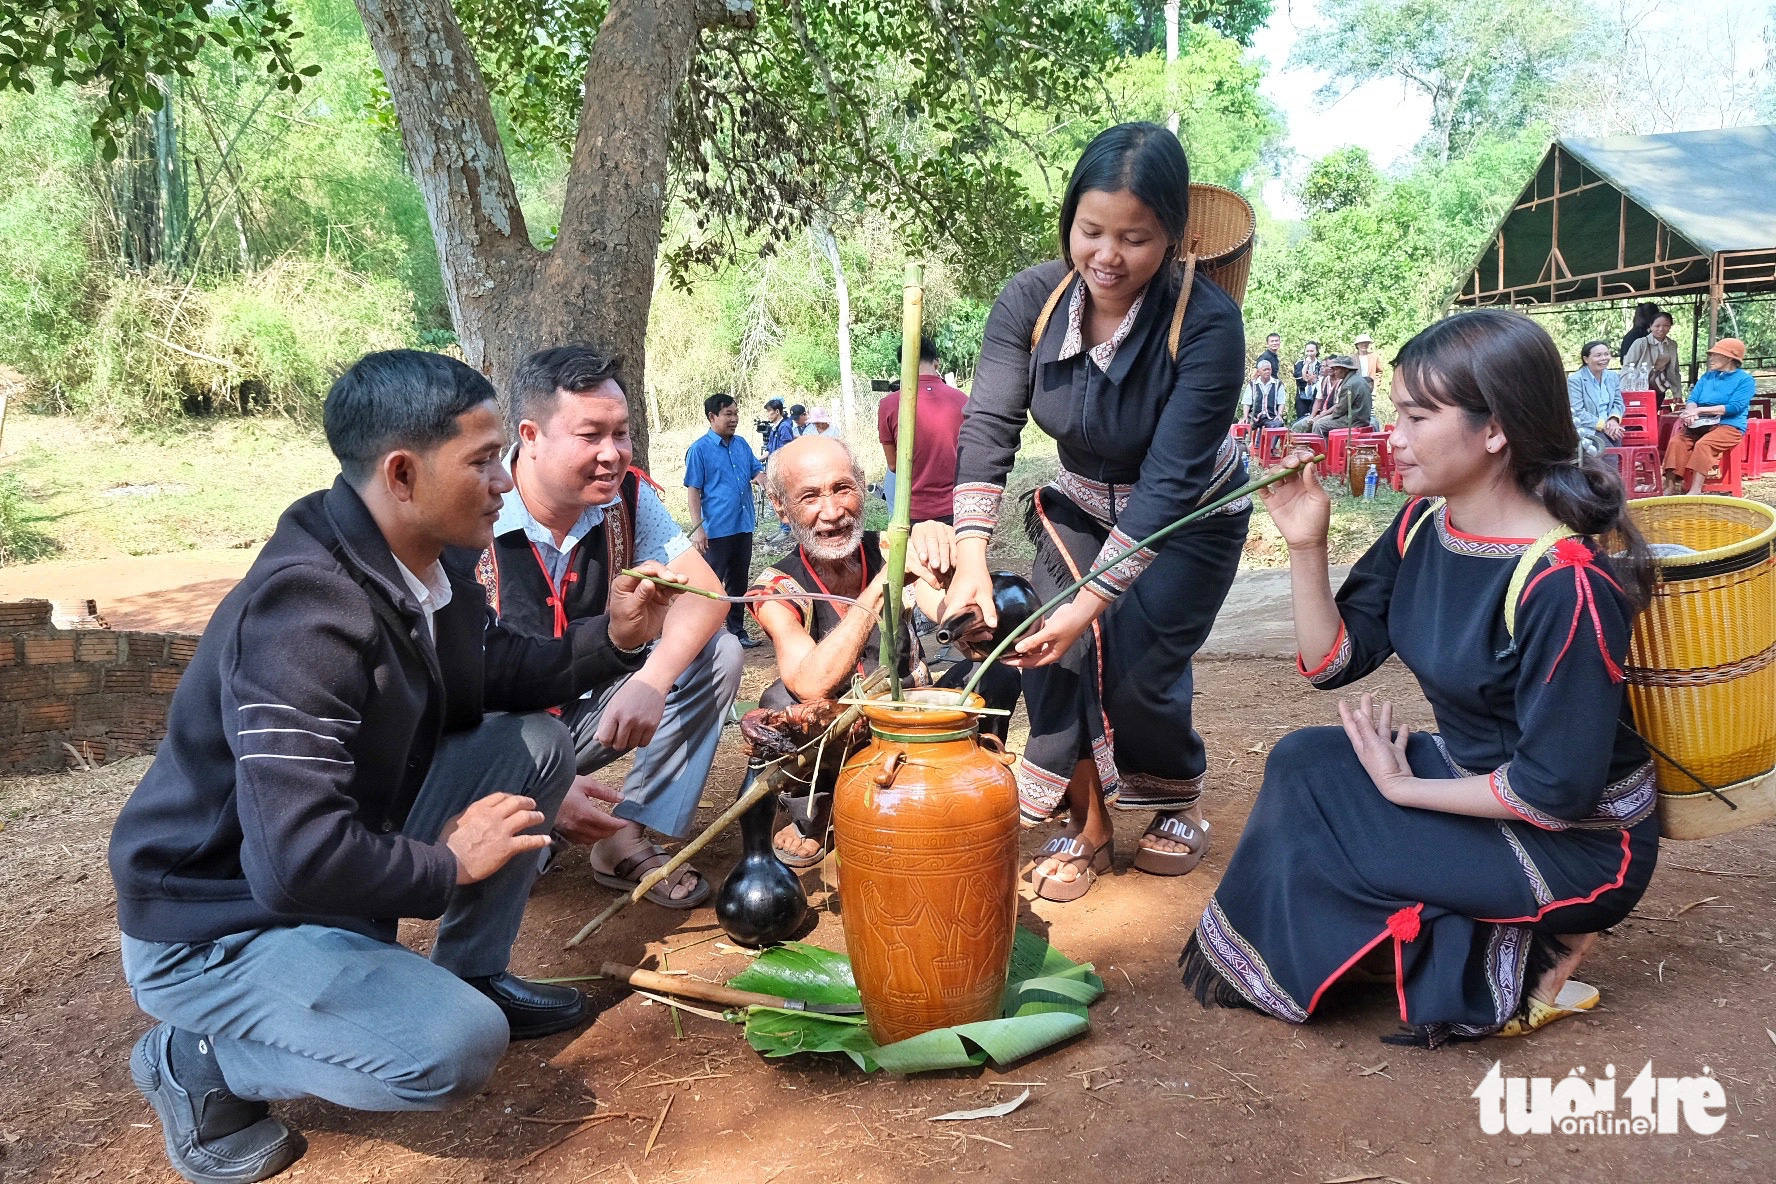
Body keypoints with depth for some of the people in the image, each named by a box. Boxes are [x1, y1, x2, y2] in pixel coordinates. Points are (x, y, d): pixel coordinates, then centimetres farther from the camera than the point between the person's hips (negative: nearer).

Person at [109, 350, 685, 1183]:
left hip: (347, 853, 9)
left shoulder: (431, 562, -5)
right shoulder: (306, 615, -33)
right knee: (458, 1049, -26)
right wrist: (447, 864, -21)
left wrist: (612, 639, -4)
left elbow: (487, 679, 12)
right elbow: (298, 862, -39)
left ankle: (471, 975, 15)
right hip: (217, 926, -8)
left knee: (537, 745, 0)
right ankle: (197, 1059, 0)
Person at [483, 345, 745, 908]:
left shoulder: (627, 495, -8)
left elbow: (702, 591, -11)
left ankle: (628, 841, -8)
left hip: (588, 711, 6)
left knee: (717, 654, -10)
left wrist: (654, 677, -33)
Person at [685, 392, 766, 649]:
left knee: (739, 582, 15)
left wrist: (761, 477, -11)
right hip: (717, 529, -6)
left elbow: (757, 470, 15)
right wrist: (698, 528, -17)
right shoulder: (699, 449, -9)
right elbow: (693, 490, -10)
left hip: (743, 526, 6)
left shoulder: (741, 445, 9)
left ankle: (737, 632, 26)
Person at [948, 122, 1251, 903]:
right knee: (1050, 651, -13)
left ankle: (1180, 804, 20)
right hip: (1082, 505, 4)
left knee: (1135, 667, -12)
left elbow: (1169, 482, -34)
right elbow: (988, 428, -26)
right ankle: (1085, 826, 7)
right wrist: (971, 556, -40)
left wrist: (1090, 603, -39)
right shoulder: (1032, 300, -21)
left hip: (1190, 518, -3)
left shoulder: (1207, 324, -31)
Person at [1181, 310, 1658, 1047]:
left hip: (1577, 843, -8)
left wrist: (1405, 788, -15)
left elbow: (1555, 791, -26)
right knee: (1301, 763, -6)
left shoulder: (1564, 582, -29)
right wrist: (1305, 545, -15)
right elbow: (1333, 662, -3)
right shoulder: (1423, 527, -6)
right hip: (1477, 778, 8)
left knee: (1309, 836, -12)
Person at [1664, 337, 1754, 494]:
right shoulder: (1707, 376, 20)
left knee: (1703, 444, -35)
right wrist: (1692, 413, -16)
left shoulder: (1745, 380, 0)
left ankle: (1695, 490, -41)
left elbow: (1734, 407, -13)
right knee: (1676, 442, -24)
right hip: (1702, 425, 6)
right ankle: (1670, 487, -32)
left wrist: (1700, 410, -17)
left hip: (1729, 426, -5)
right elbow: (1692, 399, 9)